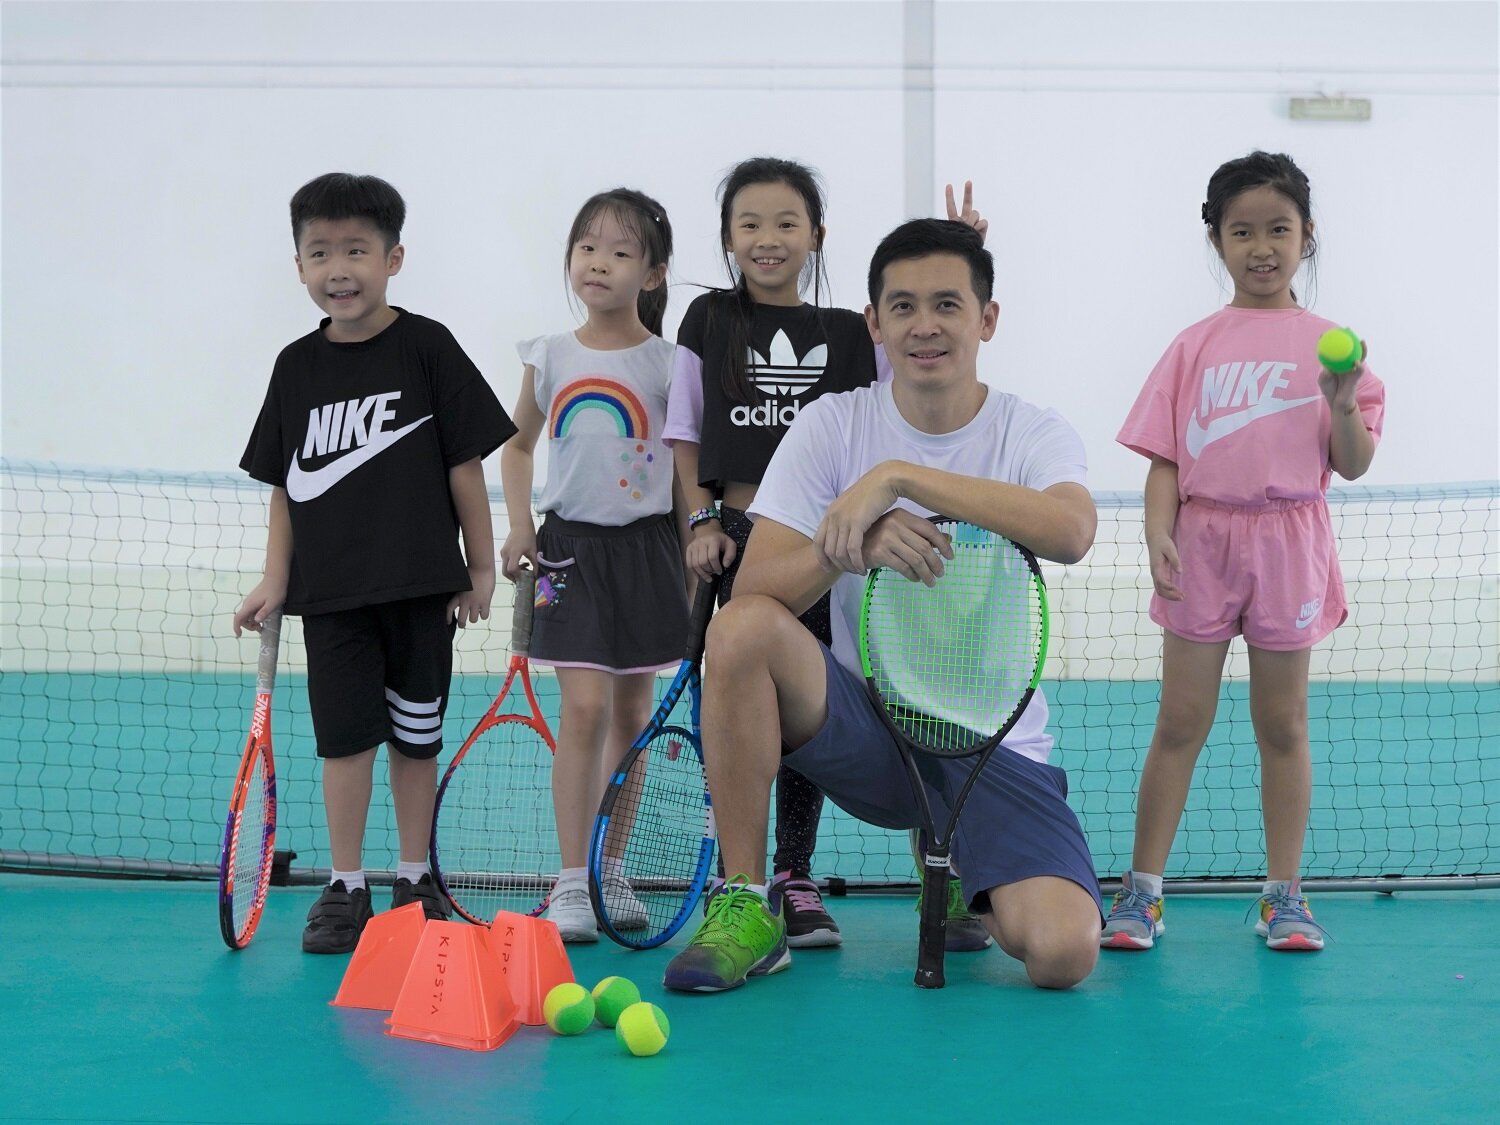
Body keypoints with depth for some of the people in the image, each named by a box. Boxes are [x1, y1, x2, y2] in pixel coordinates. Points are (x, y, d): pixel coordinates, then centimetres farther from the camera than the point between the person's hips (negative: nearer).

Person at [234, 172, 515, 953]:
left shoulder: (426, 348, -4)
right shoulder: (298, 366, 5)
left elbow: (465, 464, -2)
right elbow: (284, 485, 9)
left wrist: (481, 567, -2)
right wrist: (275, 580, 3)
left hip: (421, 583, -2)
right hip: (331, 588, 2)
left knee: (416, 734, 8)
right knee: (344, 735, 2)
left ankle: (413, 883, 20)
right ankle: (344, 889, 12)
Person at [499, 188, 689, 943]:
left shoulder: (669, 363, -1)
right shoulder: (549, 357, 5)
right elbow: (519, 444, 16)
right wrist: (519, 527, 4)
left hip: (646, 547, 0)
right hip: (572, 546, 0)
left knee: (631, 713, 8)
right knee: (583, 707, -11)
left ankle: (612, 873, 21)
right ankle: (571, 883, -7)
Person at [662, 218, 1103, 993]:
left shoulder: (1034, 433, -3)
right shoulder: (832, 425, 0)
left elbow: (1072, 531, -28)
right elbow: (754, 588, -11)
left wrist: (897, 476, -30)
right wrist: (848, 546, -32)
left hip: (994, 746, 0)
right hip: (865, 728, 1)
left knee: (1063, 953, -24)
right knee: (742, 629, -29)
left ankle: (974, 895, 17)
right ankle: (747, 906, -13)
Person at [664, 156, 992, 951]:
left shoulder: (848, 333, 7)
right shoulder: (709, 323, 5)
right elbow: (685, 435, 5)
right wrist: (701, 520, -4)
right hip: (740, 535, -1)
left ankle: (794, 881, 18)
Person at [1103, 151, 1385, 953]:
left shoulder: (1328, 344, 3)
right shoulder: (1196, 345, 5)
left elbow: (1353, 466, 1)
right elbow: (1164, 457, 3)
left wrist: (1343, 407, -18)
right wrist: (1158, 533, -11)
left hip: (1289, 544, 0)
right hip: (1203, 538, 0)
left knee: (1282, 725, 8)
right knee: (1179, 723, 3)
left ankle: (1284, 895, 17)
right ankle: (1141, 892, 9)